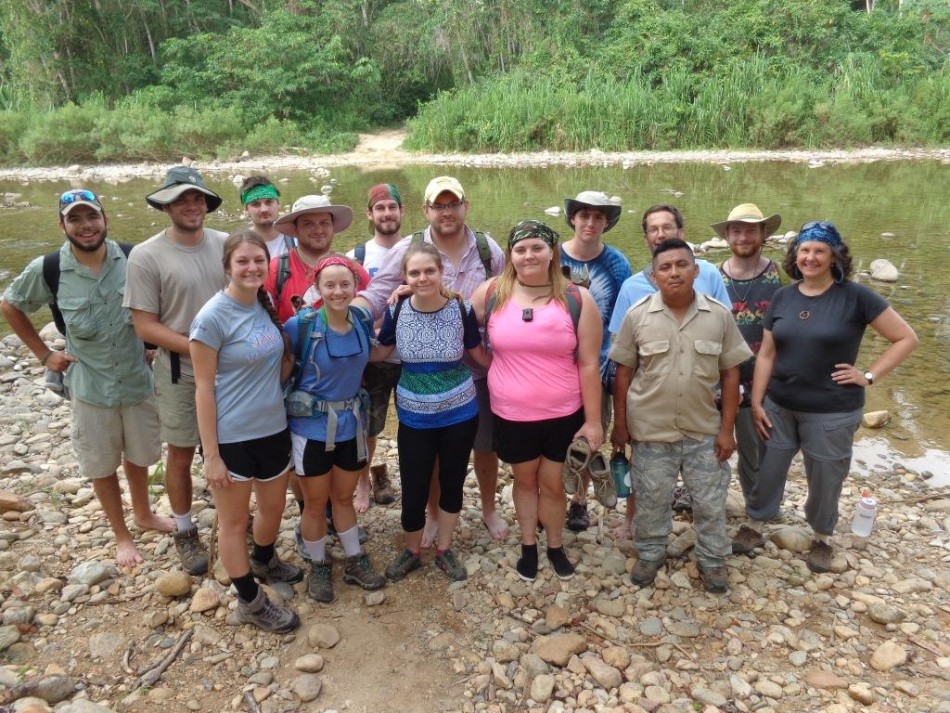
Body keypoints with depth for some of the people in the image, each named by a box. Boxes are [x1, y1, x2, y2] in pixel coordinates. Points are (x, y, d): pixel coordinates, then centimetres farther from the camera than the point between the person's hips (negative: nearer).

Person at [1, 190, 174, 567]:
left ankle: (143, 513, 45)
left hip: (139, 380, 1)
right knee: (102, 467, 13)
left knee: (138, 456, 20)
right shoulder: (46, 270, -11)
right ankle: (121, 535, 33)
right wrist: (45, 354, 1)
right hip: (91, 388, -1)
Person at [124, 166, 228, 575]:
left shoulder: (225, 245, -3)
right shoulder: (146, 256, -12)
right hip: (181, 374, -2)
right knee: (181, 456, 13)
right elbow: (145, 326, -12)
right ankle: (185, 533, 33)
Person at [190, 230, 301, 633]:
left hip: (273, 429, 7)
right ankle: (251, 603, 30)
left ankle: (264, 562, 52)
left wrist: (289, 361, -1)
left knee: (274, 508, 23)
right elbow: (203, 389, -15)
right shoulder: (213, 317, -16)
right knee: (234, 521, 12)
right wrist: (211, 455, -14)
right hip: (230, 437, -6)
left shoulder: (266, 307, 2)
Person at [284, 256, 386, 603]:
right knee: (316, 503, 13)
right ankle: (318, 567, 33)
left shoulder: (363, 322, -5)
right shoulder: (301, 325, -19)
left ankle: (354, 561, 36)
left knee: (343, 497, 20)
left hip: (351, 424, 4)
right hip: (311, 427, -3)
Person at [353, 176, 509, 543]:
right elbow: (374, 297, -12)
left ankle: (489, 509, 41)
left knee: (486, 445, 16)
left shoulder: (488, 249, -1)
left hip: (479, 371, 2)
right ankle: (434, 515, 39)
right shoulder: (407, 250, -8)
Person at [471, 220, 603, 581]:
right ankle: (528, 546, 41)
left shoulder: (578, 299, -10)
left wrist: (593, 420, -6)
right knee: (525, 480, 19)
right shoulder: (491, 293, -6)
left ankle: (555, 547, 39)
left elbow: (589, 365, -8)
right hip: (511, 415, 1)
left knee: (553, 483, 14)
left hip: (564, 414, -1)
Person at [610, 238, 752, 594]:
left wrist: (727, 429, -3)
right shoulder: (638, 315, -8)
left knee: (710, 502, 14)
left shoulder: (719, 315, -5)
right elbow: (623, 372, -2)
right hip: (651, 430, -1)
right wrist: (619, 425, -1)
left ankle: (712, 560, 36)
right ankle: (649, 555, 37)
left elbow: (730, 373, -1)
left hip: (704, 430, 1)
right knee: (651, 501, 15)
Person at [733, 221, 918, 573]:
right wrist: (756, 402, 1)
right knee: (767, 471, 13)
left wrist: (869, 375, -11)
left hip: (832, 413, -3)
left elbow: (906, 338, -5)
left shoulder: (856, 296, -10)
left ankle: (822, 539, 36)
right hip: (779, 407, 3)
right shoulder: (783, 297, 1)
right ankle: (753, 527, 33)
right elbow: (766, 354, 4)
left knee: (825, 480, 13)